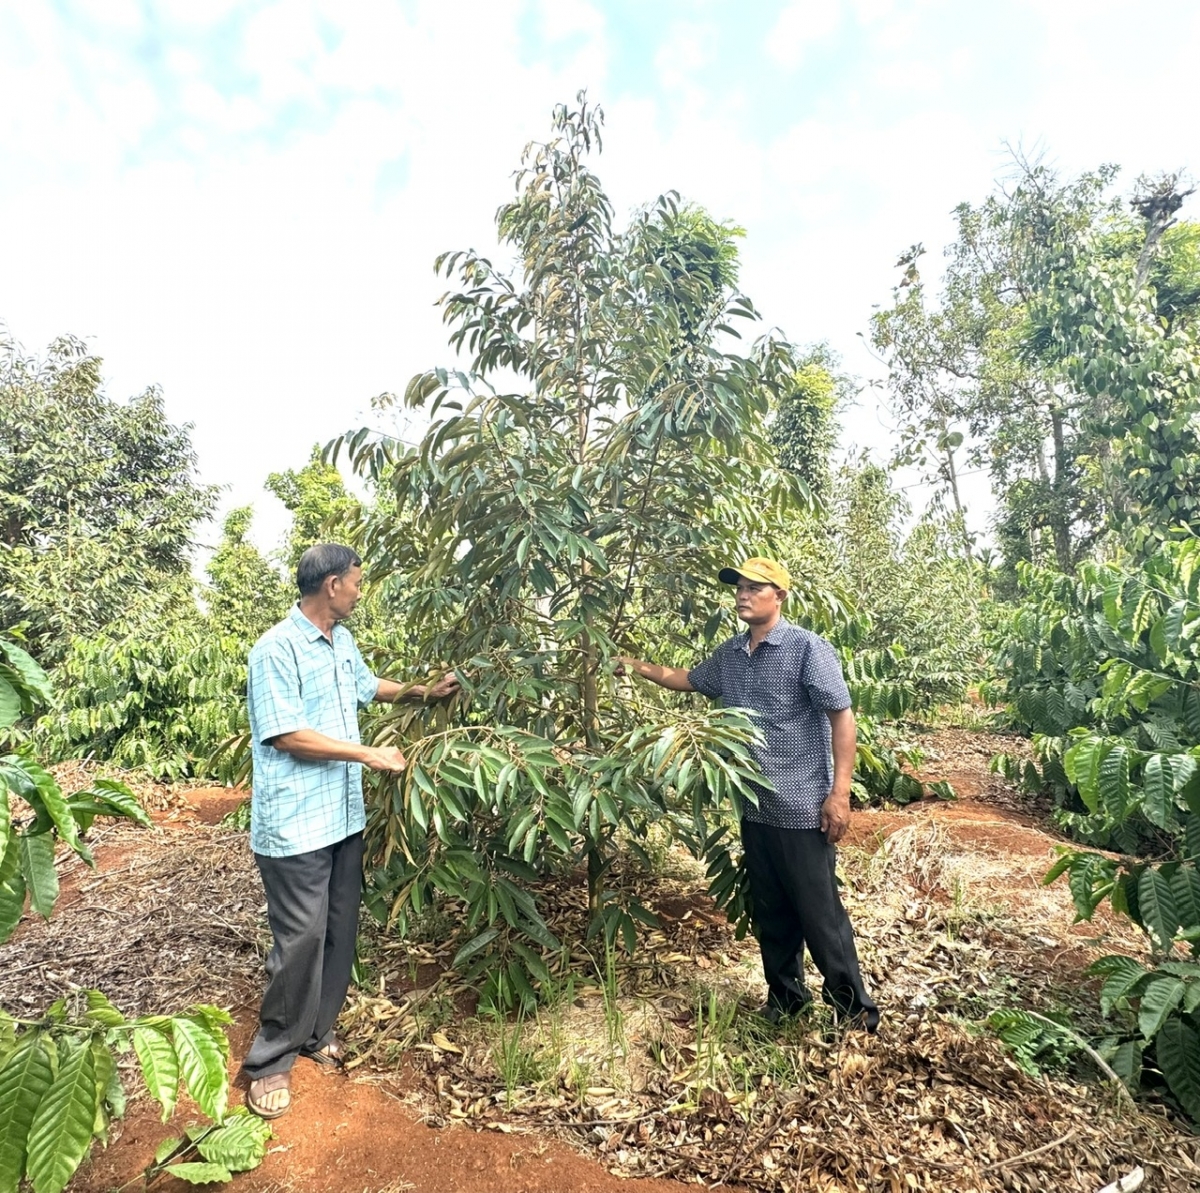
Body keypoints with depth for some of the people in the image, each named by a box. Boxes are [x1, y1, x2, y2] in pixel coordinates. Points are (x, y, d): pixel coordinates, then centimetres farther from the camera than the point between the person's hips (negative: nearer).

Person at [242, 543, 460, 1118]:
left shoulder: (342, 640, 9)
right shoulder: (276, 649, -17)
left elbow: (366, 686, 28)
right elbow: (289, 735, -21)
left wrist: (421, 691, 19)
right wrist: (370, 754, -17)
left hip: (343, 815, 8)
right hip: (295, 824, -8)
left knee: (339, 930, 17)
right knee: (301, 937, 1)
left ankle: (316, 1032, 36)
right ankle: (271, 1060, 21)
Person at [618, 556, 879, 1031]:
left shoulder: (808, 648, -12)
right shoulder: (729, 655, 6)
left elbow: (841, 717, -13)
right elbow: (688, 679, 23)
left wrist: (839, 793, -17)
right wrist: (637, 667, 13)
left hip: (802, 809, -6)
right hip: (754, 809, 6)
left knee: (819, 913, 5)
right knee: (769, 913, 18)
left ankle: (854, 1006, 25)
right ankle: (785, 996, 36)